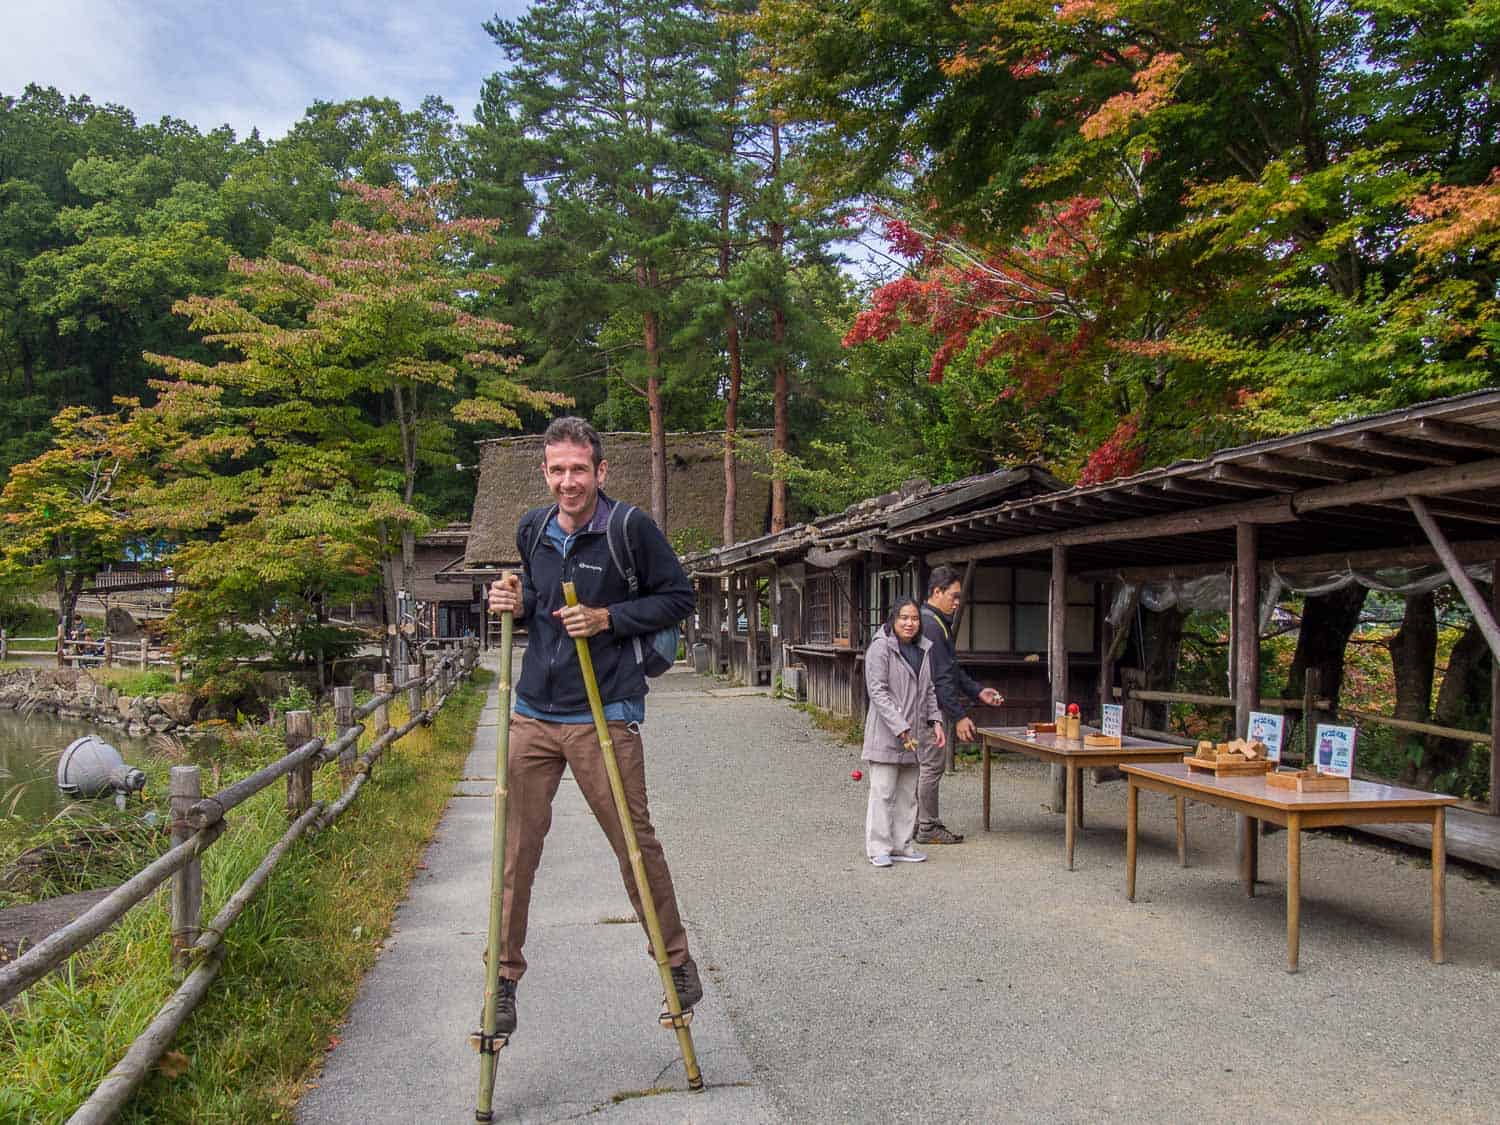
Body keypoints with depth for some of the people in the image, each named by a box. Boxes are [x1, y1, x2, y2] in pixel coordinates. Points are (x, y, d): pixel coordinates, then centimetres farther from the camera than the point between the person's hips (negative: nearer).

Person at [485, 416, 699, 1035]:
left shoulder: (631, 528, -8)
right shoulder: (533, 530, 9)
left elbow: (678, 597, -2)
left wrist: (608, 618, -13)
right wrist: (516, 605, 0)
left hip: (604, 716, -4)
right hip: (532, 713, 5)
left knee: (635, 844, 4)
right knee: (519, 846, 6)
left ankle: (676, 959, 24)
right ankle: (504, 975, 21)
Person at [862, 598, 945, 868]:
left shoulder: (925, 649, 12)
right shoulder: (880, 647, -10)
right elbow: (877, 692, -16)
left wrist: (935, 721, 5)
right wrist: (900, 728, -20)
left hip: (914, 734, 7)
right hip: (886, 733, -7)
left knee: (907, 792, 12)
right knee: (883, 791, -4)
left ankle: (901, 845, 21)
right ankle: (878, 848, 4)